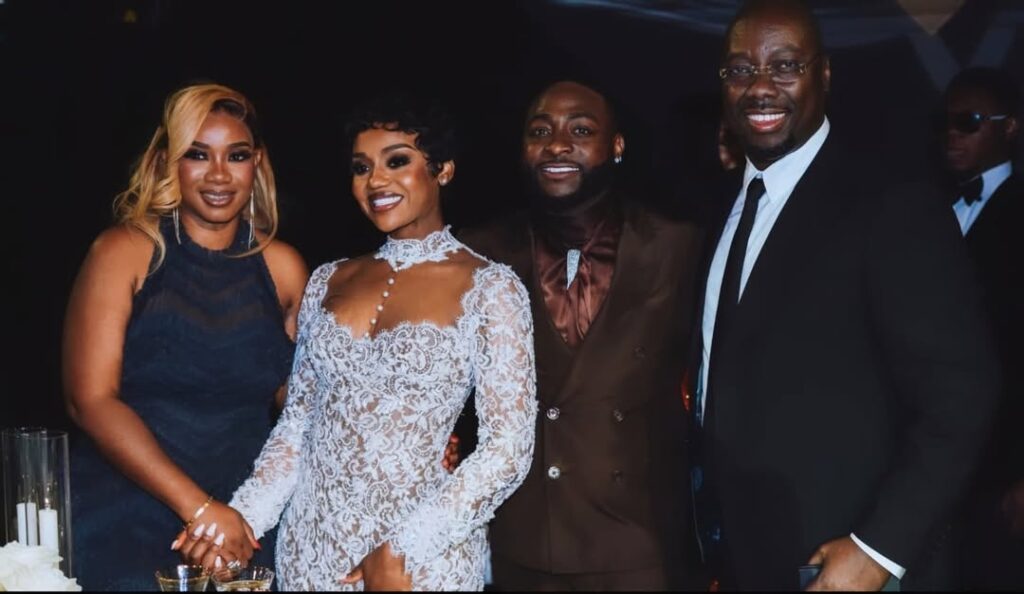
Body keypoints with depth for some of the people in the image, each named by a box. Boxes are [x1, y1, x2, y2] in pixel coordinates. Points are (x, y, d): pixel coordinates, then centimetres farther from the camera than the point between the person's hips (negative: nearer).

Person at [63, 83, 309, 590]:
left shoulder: (282, 267, 3)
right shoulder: (124, 252, -5)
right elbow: (91, 399, -12)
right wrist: (198, 506, -19)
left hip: (242, 528, 3)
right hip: (121, 523, -2)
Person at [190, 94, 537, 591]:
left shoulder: (489, 286, -8)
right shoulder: (328, 280, 6)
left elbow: (507, 448, -12)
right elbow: (297, 420, 10)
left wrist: (402, 551, -17)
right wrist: (243, 516, -4)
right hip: (310, 543, 5)